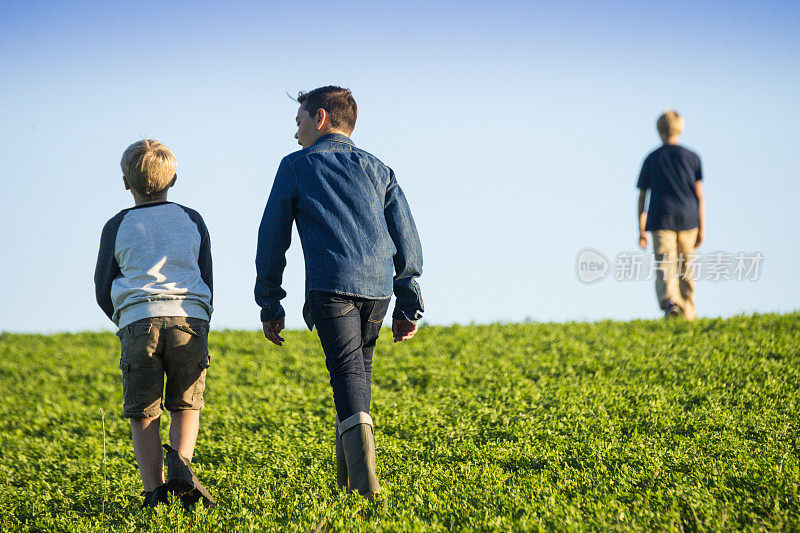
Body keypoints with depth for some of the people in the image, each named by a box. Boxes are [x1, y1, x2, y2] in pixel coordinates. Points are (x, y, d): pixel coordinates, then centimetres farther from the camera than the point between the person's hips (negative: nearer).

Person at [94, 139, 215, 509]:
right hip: (191, 318, 1)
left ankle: (154, 488, -7)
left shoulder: (118, 227, 12)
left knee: (144, 413, 5)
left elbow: (103, 293, 12)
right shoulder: (192, 221, 17)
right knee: (186, 406, 12)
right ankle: (180, 462, -15)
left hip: (138, 321, -1)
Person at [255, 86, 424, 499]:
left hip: (331, 286, -4)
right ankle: (348, 478, 22)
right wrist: (408, 306, 17)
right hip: (377, 287, 4)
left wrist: (269, 305, 16)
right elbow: (406, 237, 15)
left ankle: (365, 480, -28)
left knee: (347, 375, -10)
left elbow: (272, 238, 11)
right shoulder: (377, 169, 22)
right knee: (359, 375, 18)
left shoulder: (296, 166, 12)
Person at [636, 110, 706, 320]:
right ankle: (688, 312, 21)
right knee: (686, 267, 13)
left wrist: (641, 230, 13)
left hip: (661, 218, -1)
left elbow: (641, 198, 7)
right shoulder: (691, 157, 6)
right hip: (688, 217, 1)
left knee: (664, 266, -10)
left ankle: (670, 301, -37)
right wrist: (702, 228, 5)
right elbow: (699, 195, 3)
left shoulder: (651, 160, 8)